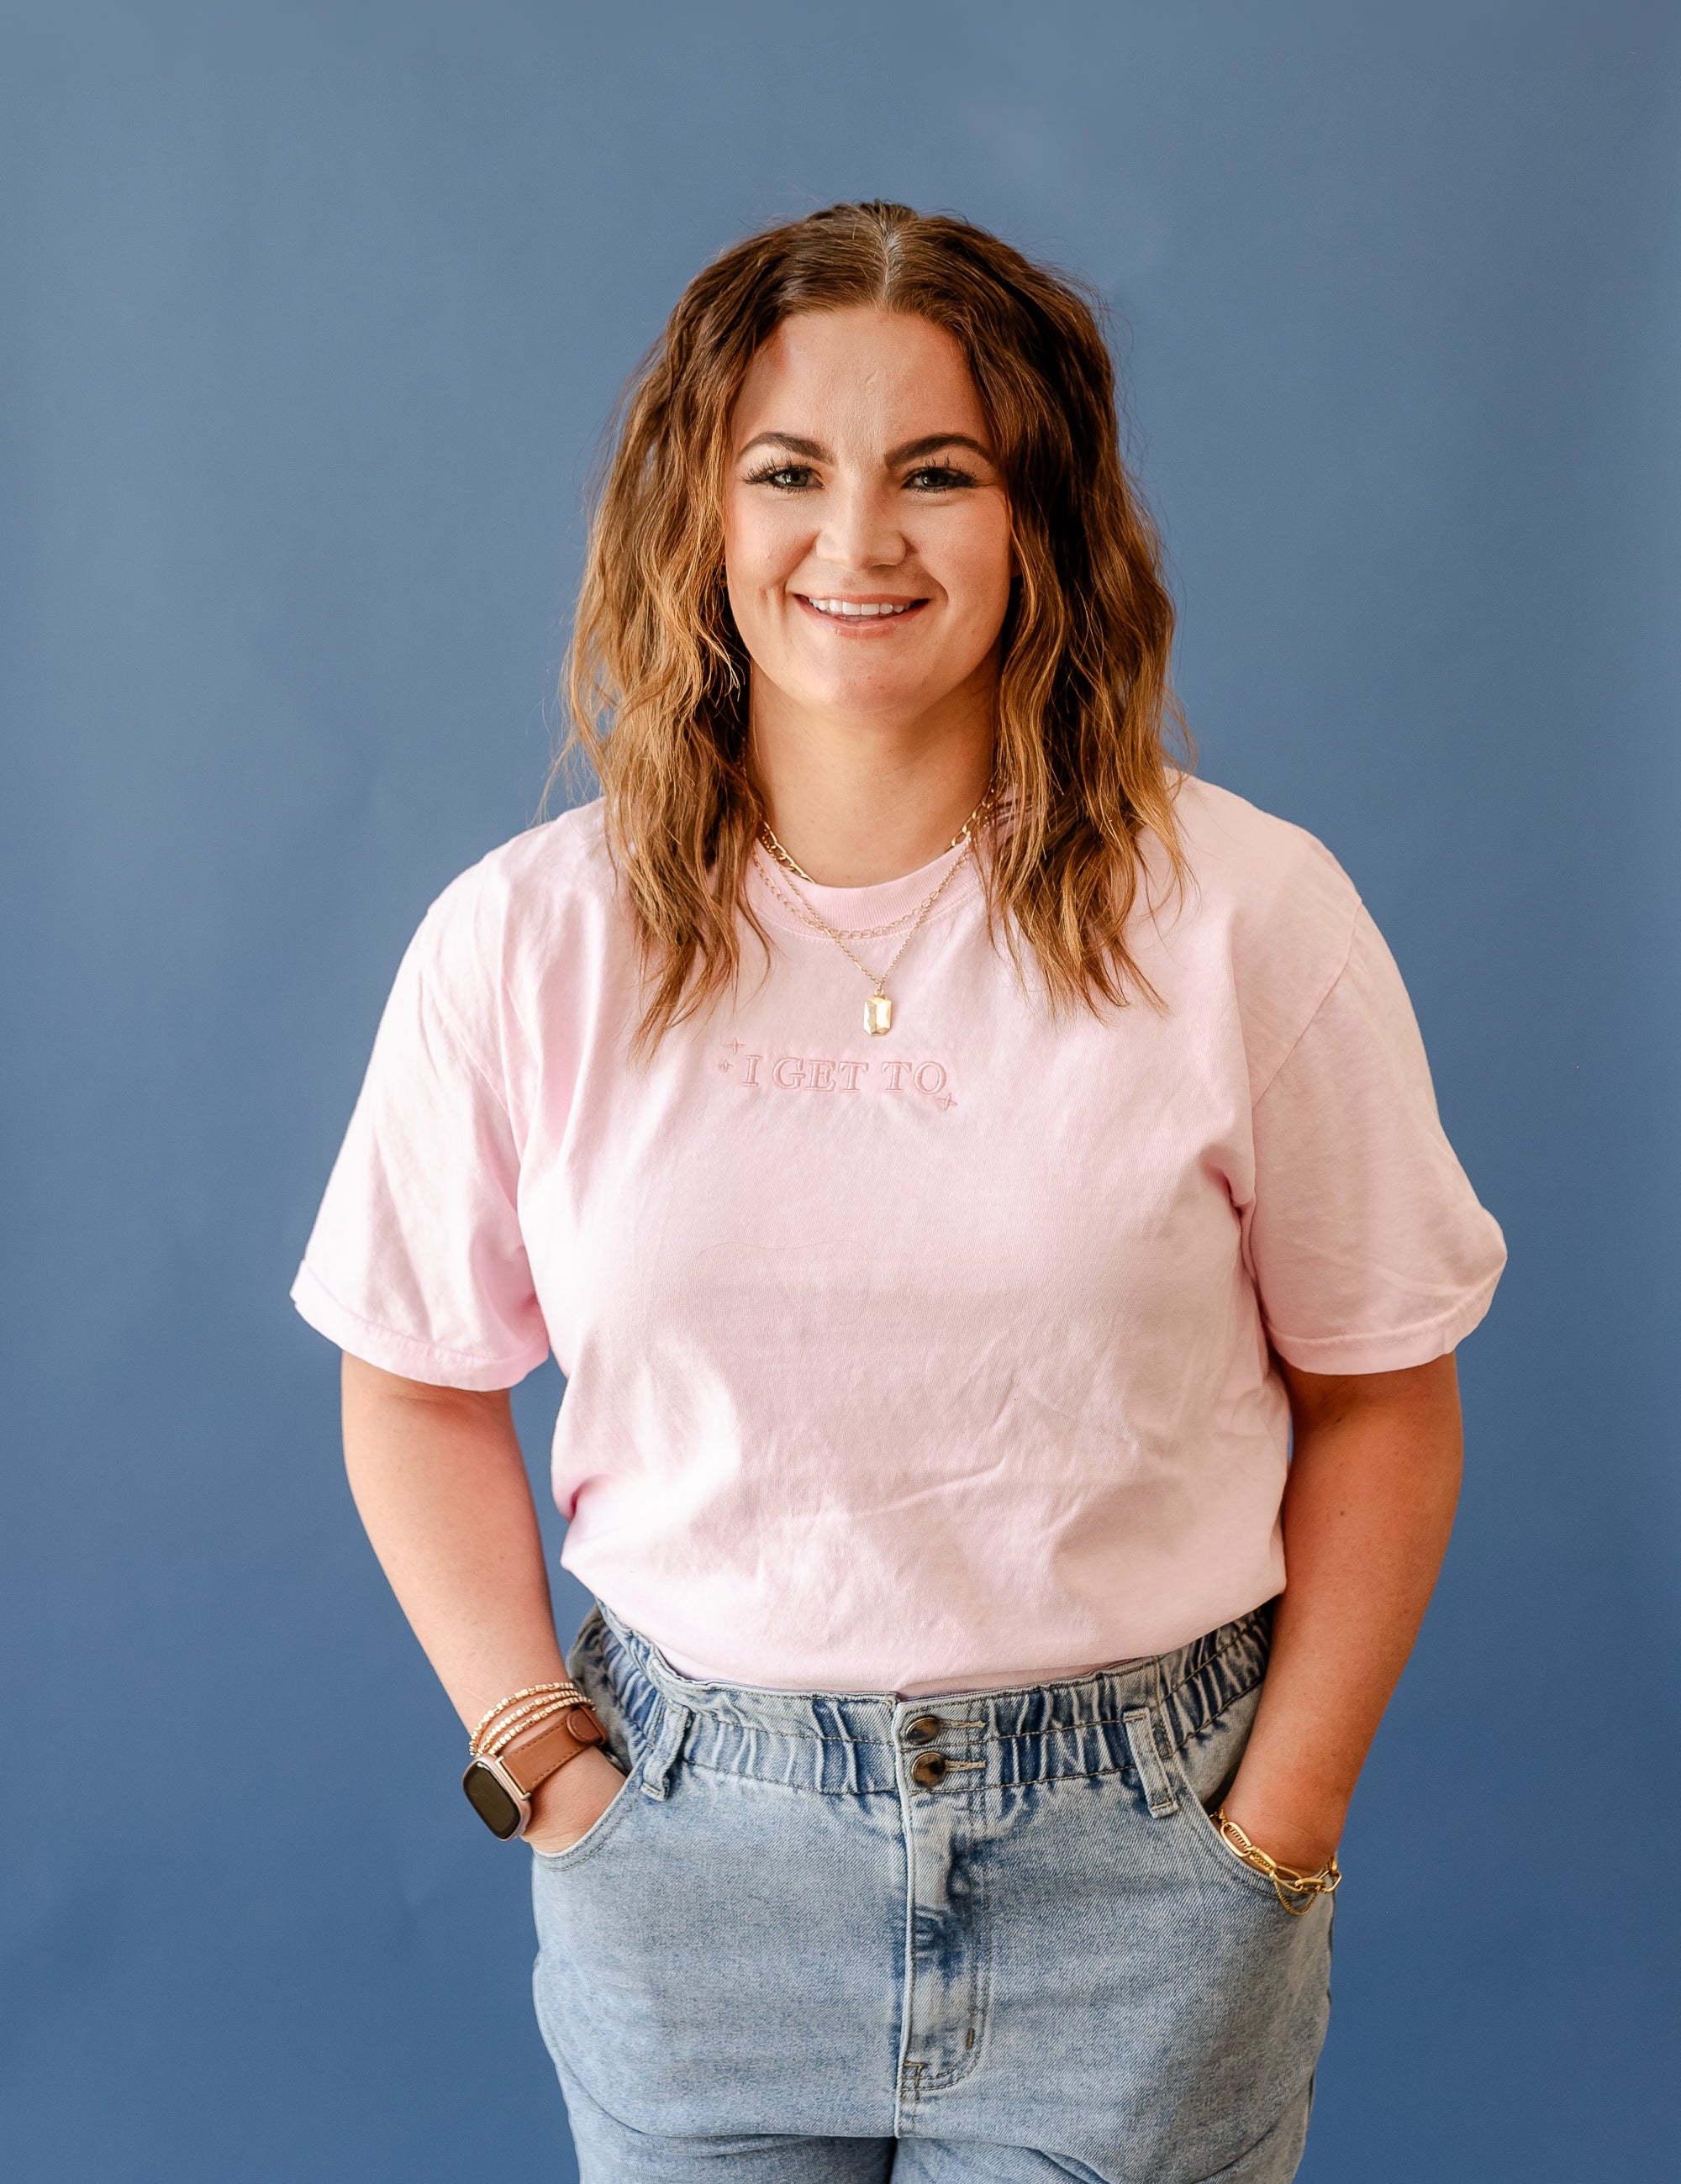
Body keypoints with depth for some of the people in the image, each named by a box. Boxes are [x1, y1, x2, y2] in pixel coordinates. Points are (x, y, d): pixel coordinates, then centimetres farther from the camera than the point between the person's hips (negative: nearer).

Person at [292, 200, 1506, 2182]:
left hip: (1131, 1868, 0)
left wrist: (1277, 1833, -4)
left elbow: (1378, 1399, -2)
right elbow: (419, 1385, 4)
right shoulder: (525, 942, -6)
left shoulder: (1245, 921, -9)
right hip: (687, 1852, 1)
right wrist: (546, 1765, -2)